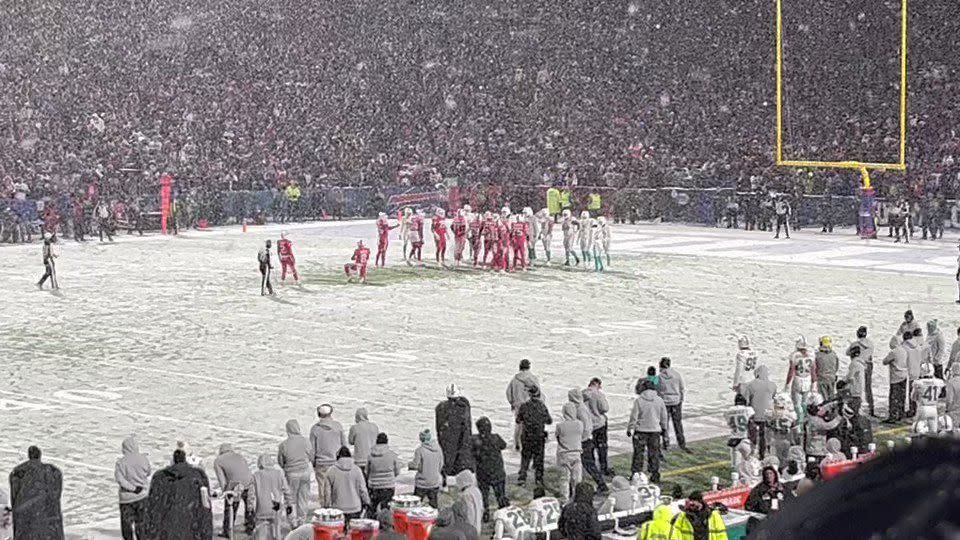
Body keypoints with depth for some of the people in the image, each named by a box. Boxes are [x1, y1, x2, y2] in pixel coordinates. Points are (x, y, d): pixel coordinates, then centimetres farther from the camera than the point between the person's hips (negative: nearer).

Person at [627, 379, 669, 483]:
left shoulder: (639, 400, -11)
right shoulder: (659, 400, -1)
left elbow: (634, 416, -9)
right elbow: (664, 416, 9)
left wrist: (630, 429, 2)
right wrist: (664, 428, 22)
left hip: (641, 431, -3)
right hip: (655, 430, 3)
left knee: (638, 453, 5)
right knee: (654, 453, 10)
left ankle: (636, 474, 6)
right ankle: (655, 475, 14)